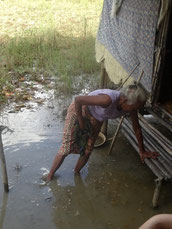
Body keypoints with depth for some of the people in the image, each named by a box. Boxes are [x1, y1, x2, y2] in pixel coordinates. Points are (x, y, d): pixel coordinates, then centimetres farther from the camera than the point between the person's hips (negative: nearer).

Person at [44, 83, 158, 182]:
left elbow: (137, 128, -6)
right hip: (79, 111, -6)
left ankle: (76, 174, 33)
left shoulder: (130, 105, -21)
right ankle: (50, 175, 19)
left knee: (87, 152, 6)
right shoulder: (108, 100, -42)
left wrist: (142, 151, 3)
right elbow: (78, 100, -34)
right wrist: (80, 121, -22)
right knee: (67, 148, -3)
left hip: (96, 120, 6)